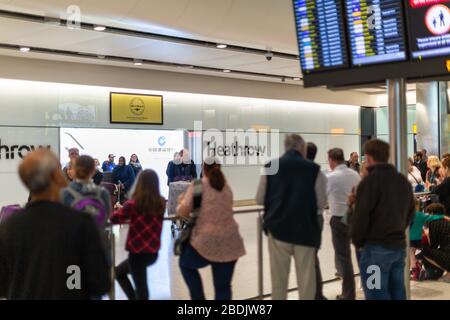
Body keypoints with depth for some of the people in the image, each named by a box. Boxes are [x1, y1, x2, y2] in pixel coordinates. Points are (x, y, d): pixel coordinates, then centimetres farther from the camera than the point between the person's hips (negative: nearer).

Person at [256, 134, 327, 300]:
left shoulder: (270, 167, -1)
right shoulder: (314, 169, -5)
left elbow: (260, 199, 5)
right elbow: (321, 203, -3)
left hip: (278, 228, 1)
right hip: (305, 229, -1)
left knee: (279, 277, 10)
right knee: (306, 278, 8)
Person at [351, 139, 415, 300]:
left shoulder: (370, 180, -13)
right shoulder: (403, 180, 10)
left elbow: (361, 215, -16)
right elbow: (410, 211, 17)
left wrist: (357, 241, -3)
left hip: (375, 248, -7)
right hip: (399, 245, 7)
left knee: (377, 294, -2)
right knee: (397, 292, 13)